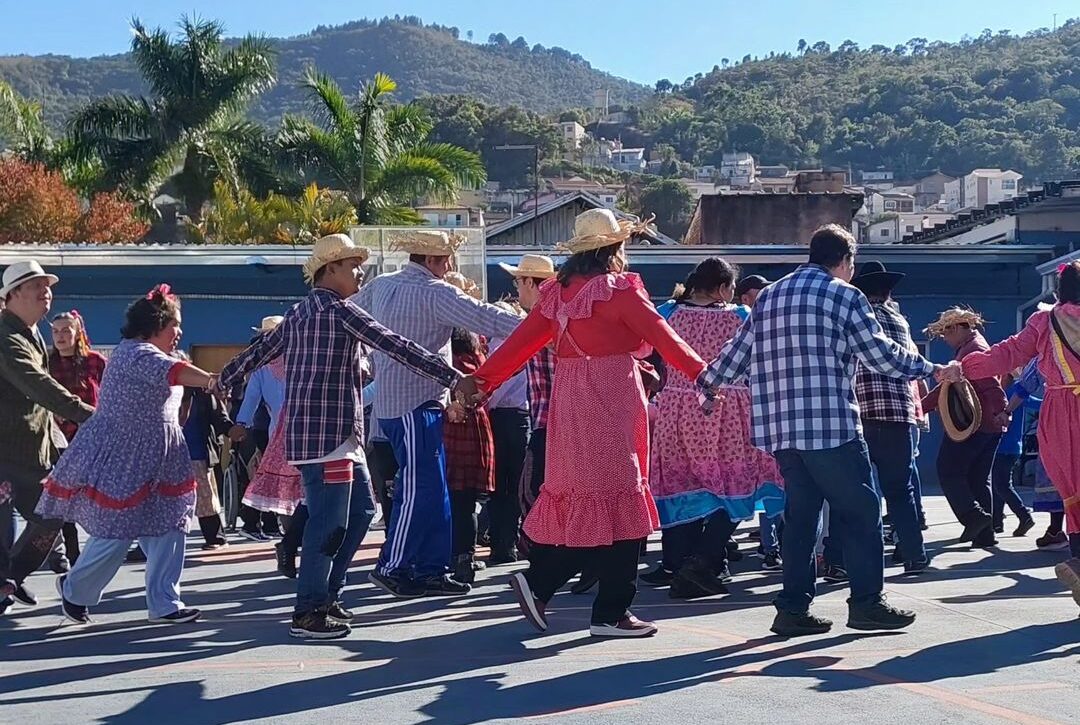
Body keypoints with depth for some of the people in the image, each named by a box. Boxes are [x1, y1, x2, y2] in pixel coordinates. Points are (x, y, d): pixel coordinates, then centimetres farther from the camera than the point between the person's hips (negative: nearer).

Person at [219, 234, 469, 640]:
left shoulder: (300, 312, 17)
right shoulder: (339, 310, -11)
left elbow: (261, 350, 25)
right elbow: (396, 346, -16)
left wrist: (224, 380, 40)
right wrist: (453, 378, -18)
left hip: (338, 433, 10)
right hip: (327, 433, -10)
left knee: (361, 510, 15)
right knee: (329, 522, -5)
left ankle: (326, 592, 21)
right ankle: (309, 613, 1)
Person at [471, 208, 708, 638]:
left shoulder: (559, 292, 10)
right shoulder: (620, 291, -8)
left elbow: (523, 339, 9)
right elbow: (662, 337, -8)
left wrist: (483, 378, 13)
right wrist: (702, 373, -1)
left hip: (568, 402, 7)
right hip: (611, 404, -7)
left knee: (578, 495, 15)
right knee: (616, 498, -2)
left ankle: (538, 581, 9)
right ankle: (611, 613, 1)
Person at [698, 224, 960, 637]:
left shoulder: (769, 296, 15)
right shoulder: (844, 296, -2)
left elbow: (737, 352, 16)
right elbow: (880, 354, -3)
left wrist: (705, 383, 32)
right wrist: (933, 370, 9)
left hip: (781, 430, 7)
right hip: (831, 427, -6)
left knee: (800, 514, 11)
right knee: (861, 511, 3)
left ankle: (793, 608, 10)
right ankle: (866, 603, 6)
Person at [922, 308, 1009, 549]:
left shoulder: (972, 349, -9)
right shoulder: (971, 348, 24)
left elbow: (989, 383, -25)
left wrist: (1001, 409, -38)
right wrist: (920, 407, 29)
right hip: (989, 427, 10)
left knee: (949, 472, -5)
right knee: (979, 479, 11)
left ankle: (973, 515, -18)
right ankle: (984, 533, 9)